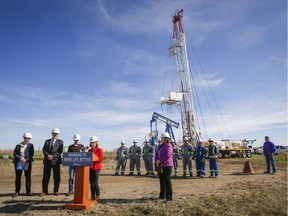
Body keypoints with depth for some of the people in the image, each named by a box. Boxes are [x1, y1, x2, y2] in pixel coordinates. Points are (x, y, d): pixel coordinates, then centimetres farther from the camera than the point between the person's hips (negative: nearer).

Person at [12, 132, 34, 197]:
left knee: (28, 177, 1)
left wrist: (26, 160, -13)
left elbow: (31, 154, -1)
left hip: (27, 163, -1)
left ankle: (28, 191, 9)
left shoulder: (31, 145, 6)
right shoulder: (18, 145, 9)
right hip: (19, 163, 1)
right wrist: (20, 158, -14)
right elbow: (14, 153, 2)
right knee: (18, 177, 2)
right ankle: (17, 192, 12)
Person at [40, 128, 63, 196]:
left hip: (56, 161, -2)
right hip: (47, 161, 2)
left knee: (56, 177, 1)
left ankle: (56, 191, 11)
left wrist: (52, 156, -16)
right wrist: (47, 155, -14)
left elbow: (60, 151, -4)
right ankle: (44, 191, 13)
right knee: (45, 176, 3)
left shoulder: (60, 142, 8)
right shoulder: (47, 141, 17)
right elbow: (43, 149, 5)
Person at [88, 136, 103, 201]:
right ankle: (92, 196, 18)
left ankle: (97, 196, 6)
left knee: (95, 183, -6)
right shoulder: (89, 150, 15)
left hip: (96, 168, -6)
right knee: (91, 182, 8)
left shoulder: (99, 150, -4)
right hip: (90, 167, 6)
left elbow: (101, 159, -11)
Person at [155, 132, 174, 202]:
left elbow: (168, 155, -24)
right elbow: (156, 154, 14)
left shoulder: (169, 146, -11)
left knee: (167, 181, -4)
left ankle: (169, 197, 5)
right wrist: (156, 160, -6)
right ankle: (162, 196, 28)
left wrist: (160, 160, -16)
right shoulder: (160, 146, 15)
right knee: (162, 181, 15)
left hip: (167, 166, -8)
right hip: (161, 166, 9)